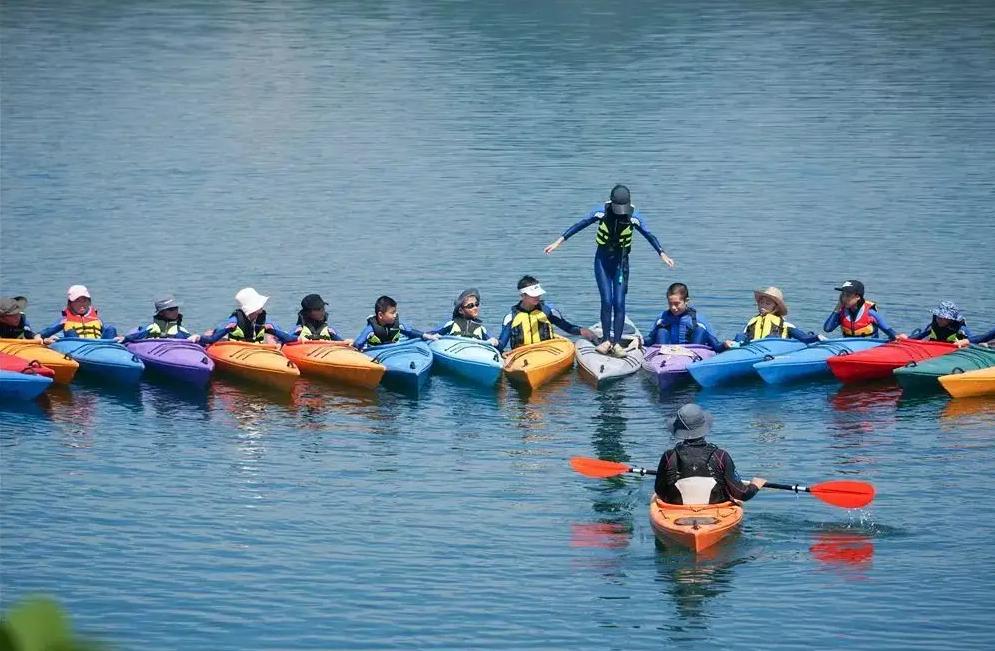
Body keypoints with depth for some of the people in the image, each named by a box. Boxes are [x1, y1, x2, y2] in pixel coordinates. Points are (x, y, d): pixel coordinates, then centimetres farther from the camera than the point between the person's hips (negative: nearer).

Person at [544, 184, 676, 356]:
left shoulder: (634, 217, -11)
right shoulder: (601, 211, -12)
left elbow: (649, 235, -3)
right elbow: (579, 225, -7)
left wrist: (662, 253, -13)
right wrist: (559, 241, -9)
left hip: (621, 260, 0)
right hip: (602, 259, 0)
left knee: (619, 303, -6)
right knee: (607, 301, -9)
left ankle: (617, 343, -2)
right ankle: (606, 340, 0)